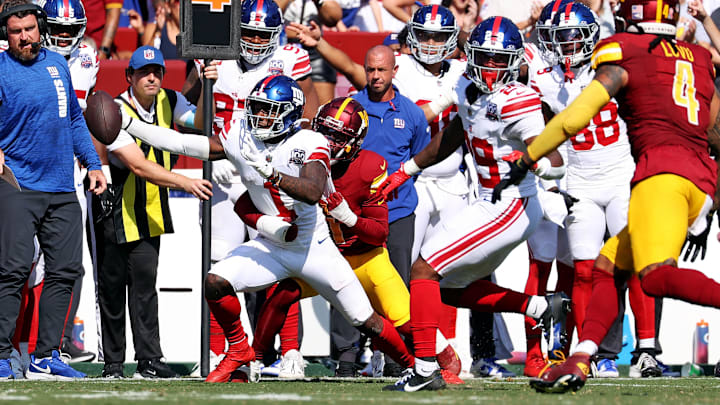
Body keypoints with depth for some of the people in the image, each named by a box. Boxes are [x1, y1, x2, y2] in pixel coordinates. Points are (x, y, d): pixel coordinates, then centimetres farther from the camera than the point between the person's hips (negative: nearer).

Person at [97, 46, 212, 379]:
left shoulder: (168, 102, 1)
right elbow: (138, 165, -29)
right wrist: (186, 183, -38)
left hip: (150, 211, 5)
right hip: (115, 210, -5)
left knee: (144, 281, -3)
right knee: (112, 286, 2)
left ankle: (149, 360, -5)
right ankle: (112, 362, 10)